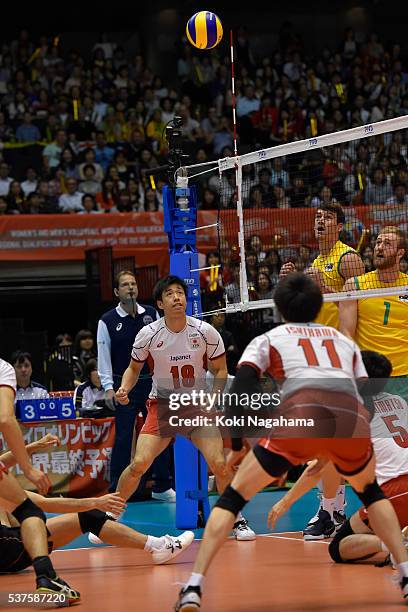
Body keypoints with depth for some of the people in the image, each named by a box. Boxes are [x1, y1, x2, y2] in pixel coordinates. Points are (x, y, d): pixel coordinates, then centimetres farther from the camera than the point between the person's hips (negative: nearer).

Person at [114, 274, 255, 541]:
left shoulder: (205, 332, -11)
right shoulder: (148, 334, -10)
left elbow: (220, 370, 0)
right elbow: (134, 368, 7)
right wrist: (124, 389, -12)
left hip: (199, 406, 0)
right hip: (162, 405, 0)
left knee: (219, 464, -15)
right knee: (139, 464, -15)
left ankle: (237, 520, 7)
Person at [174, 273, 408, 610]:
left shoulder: (267, 340, 25)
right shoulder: (345, 341, 34)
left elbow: (240, 394, 10)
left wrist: (237, 447, 18)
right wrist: (332, 451, 39)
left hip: (299, 418, -3)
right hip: (353, 422, 3)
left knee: (233, 496, 12)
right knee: (370, 490, 34)